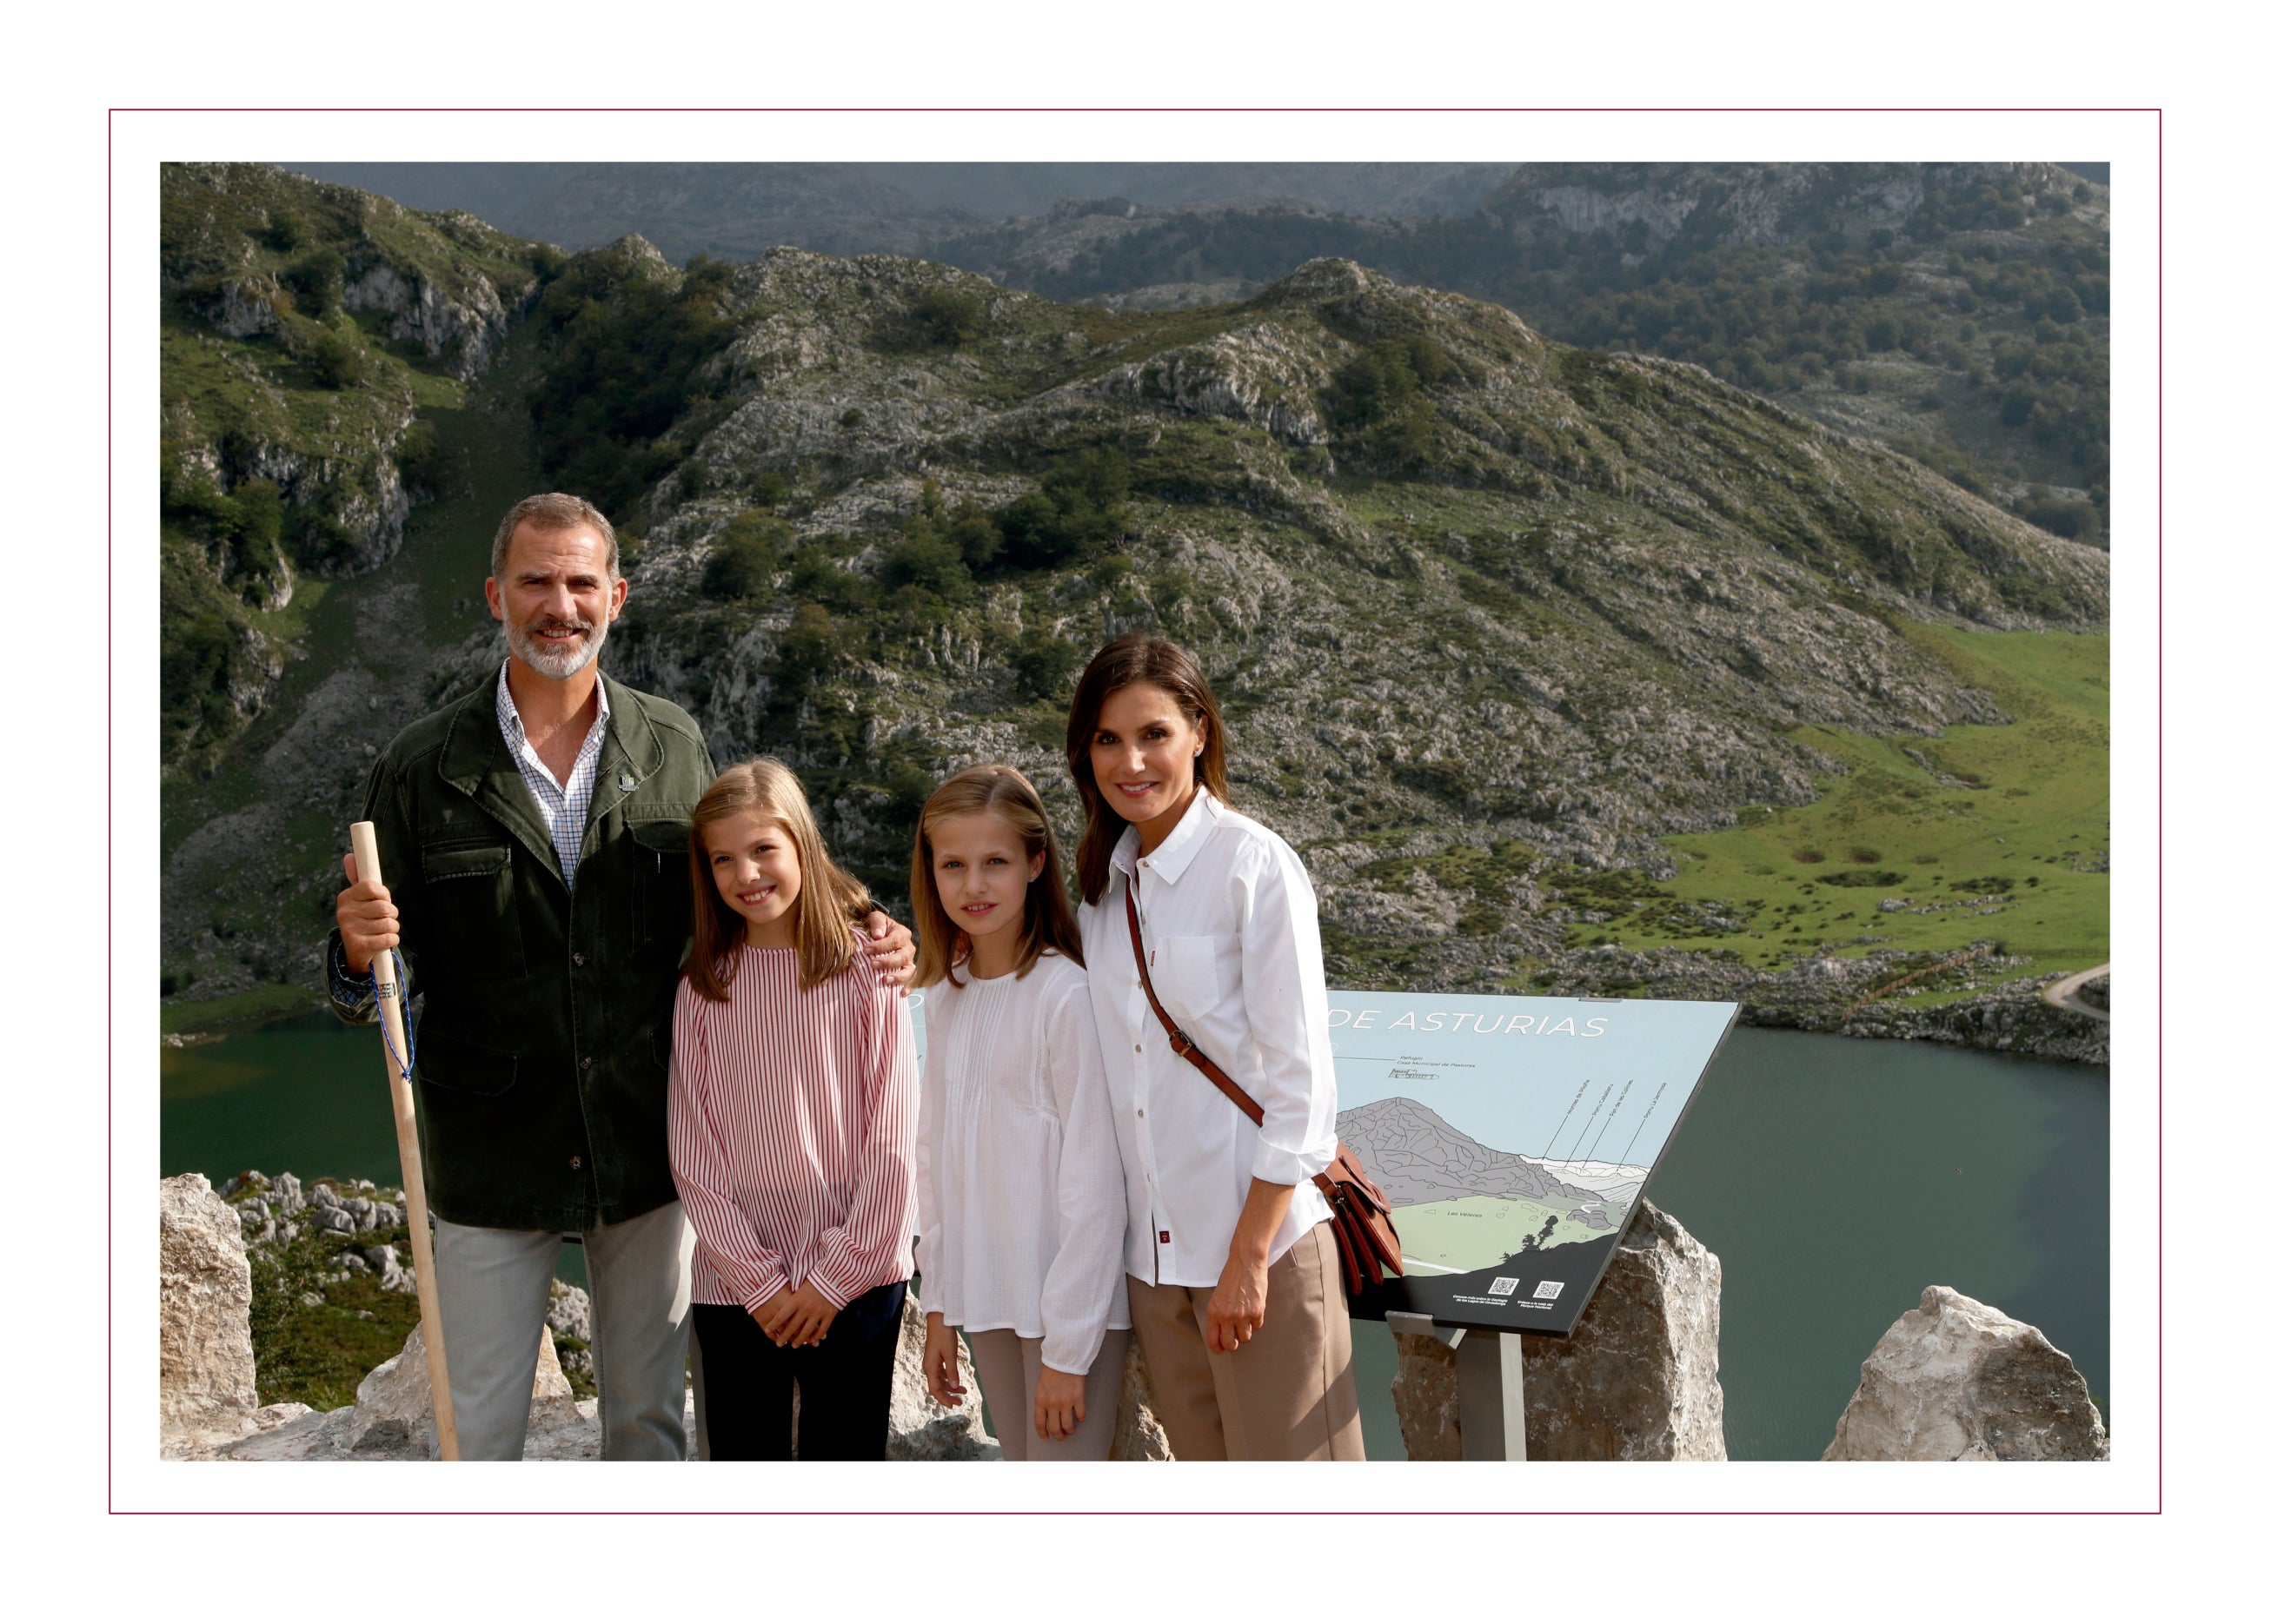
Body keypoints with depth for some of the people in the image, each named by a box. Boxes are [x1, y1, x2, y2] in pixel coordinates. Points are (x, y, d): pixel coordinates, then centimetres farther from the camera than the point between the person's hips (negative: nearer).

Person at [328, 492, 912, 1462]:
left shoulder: (674, 748, 0)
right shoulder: (420, 769, -5)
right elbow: (374, 984, -1)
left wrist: (853, 951, -6)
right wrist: (361, 953, -24)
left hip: (647, 1154, 2)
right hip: (489, 1163, -1)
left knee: (647, 1416, 16)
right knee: (481, 1429, 12)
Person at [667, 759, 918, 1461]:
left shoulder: (866, 969, -4)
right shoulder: (703, 988, 1)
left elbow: (892, 1144, -5)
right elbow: (693, 1154, 0)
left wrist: (835, 1276, -7)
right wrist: (760, 1281, -6)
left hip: (855, 1282, -2)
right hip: (734, 1286, 2)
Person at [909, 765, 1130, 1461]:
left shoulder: (1066, 995, -15)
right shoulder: (945, 995, 6)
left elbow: (1093, 1184, -15)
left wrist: (1068, 1350, -13)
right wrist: (938, 1306, 11)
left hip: (1072, 1301, -6)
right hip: (985, 1295, 7)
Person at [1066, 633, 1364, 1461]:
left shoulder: (1256, 866, -12)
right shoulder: (1106, 880, 8)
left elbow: (1299, 1082, -14)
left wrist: (1249, 1258, -15)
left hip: (1261, 1237, -6)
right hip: (1154, 1250, 6)